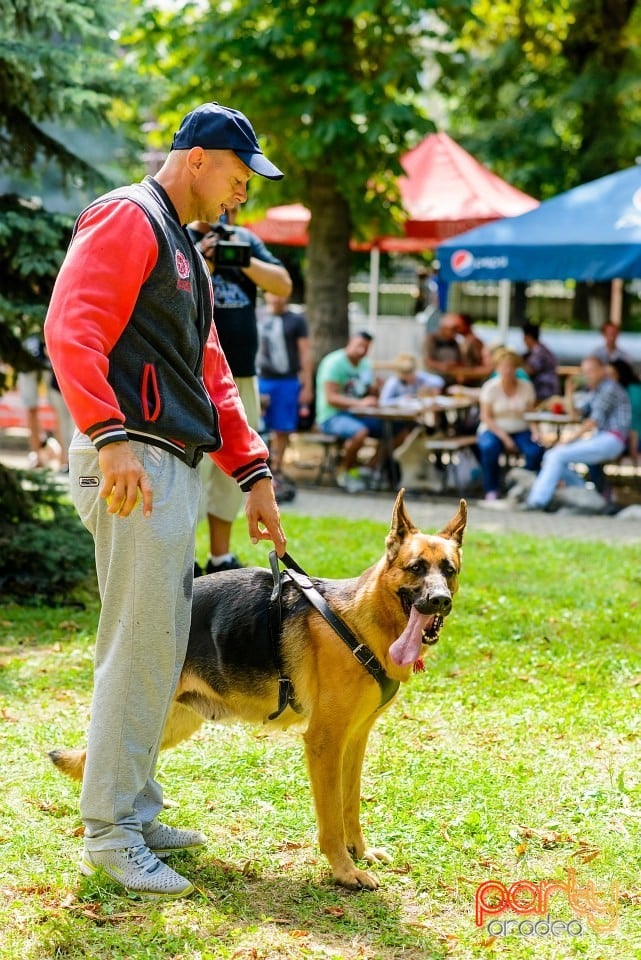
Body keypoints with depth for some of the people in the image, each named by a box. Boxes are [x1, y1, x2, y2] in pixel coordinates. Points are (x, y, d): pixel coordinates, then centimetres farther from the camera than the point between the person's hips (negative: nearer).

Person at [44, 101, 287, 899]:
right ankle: (110, 834, 0)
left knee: (157, 647, 12)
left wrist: (253, 472, 20)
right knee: (140, 648, -8)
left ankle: (133, 812, 21)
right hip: (134, 463, -10)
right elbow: (71, 331, -19)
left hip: (175, 467, 10)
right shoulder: (126, 220, -6)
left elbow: (208, 375, 26)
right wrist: (109, 435, -29)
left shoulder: (183, 249, 25)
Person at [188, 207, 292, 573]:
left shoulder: (246, 240, 13)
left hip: (243, 375, 6)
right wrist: (203, 264, -21)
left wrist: (244, 260, -10)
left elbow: (284, 286, 3)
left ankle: (221, 557, 23)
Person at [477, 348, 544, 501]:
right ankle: (491, 491, -18)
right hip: (494, 430, -2)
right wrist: (505, 438, -20)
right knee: (489, 447, -37)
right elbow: (486, 418, -9)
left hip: (520, 431, 2)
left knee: (536, 450, -29)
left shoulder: (526, 386, 1)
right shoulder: (490, 387, -6)